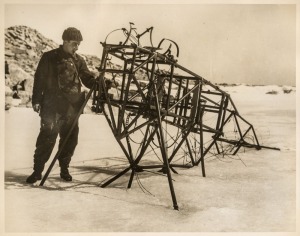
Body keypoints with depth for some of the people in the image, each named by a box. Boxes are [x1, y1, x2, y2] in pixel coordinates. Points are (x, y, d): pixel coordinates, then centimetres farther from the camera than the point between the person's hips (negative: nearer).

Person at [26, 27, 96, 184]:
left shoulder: (78, 60, 12)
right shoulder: (49, 58, 1)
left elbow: (88, 79, 6)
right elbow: (39, 79, 2)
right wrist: (36, 100, -3)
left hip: (72, 107, 4)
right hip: (52, 107, -4)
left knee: (70, 140, 5)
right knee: (46, 139, -7)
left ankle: (64, 169, 19)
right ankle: (37, 171, 3)